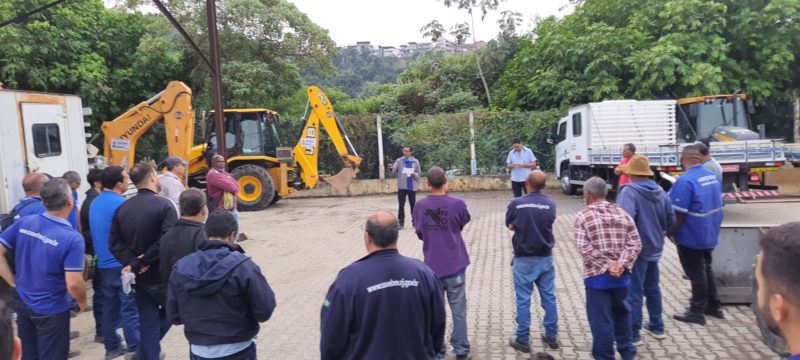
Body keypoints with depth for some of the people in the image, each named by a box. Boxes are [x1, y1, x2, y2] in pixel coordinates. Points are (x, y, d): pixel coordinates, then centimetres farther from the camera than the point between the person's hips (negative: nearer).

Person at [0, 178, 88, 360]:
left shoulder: (24, 222, -9)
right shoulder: (73, 238, -25)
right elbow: (73, 284, -26)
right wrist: (82, 302, -6)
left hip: (22, 303, 6)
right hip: (51, 311, -5)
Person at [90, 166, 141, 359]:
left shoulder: (95, 203, 9)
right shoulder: (121, 204, -18)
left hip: (104, 264, 8)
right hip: (122, 265, -8)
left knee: (109, 307, 14)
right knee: (130, 308, -1)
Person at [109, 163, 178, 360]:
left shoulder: (122, 208, 4)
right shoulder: (164, 205, -16)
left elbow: (114, 242, -2)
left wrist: (131, 262, -11)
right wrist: (144, 260, -19)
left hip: (139, 276, 5)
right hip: (162, 274, -5)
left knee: (147, 321, 14)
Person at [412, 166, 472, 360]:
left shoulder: (420, 206, -7)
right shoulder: (457, 203, -13)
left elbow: (420, 233, 6)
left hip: (432, 266, 2)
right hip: (455, 264, -1)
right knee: (458, 309, 11)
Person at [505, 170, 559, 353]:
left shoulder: (516, 204, -12)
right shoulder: (551, 204, -5)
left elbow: (510, 226, 2)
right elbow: (548, 224, 9)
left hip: (523, 259, -3)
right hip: (545, 258, 3)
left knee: (523, 300, 5)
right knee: (549, 298, 13)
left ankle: (522, 340, 12)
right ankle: (551, 336, 23)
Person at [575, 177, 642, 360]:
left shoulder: (583, 216, -7)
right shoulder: (622, 213, 6)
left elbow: (585, 248, -17)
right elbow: (635, 243, -1)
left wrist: (606, 265, -15)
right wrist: (622, 264, -10)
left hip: (597, 276, -5)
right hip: (622, 276, 5)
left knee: (601, 320, 3)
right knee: (621, 312, 25)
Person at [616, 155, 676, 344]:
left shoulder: (629, 191, -18)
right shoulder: (660, 191, 5)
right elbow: (670, 219, 9)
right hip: (654, 247, 8)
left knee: (633, 291, 0)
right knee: (652, 288, 21)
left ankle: (633, 333, 6)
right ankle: (657, 326, 33)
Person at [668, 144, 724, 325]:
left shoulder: (686, 180, -25)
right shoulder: (712, 176, 3)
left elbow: (679, 213, -24)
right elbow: (716, 204, 13)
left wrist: (671, 232, -9)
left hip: (691, 237, -8)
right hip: (709, 234, 8)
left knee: (696, 274, 2)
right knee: (706, 269, 21)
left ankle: (697, 312, 13)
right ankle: (714, 306, 32)